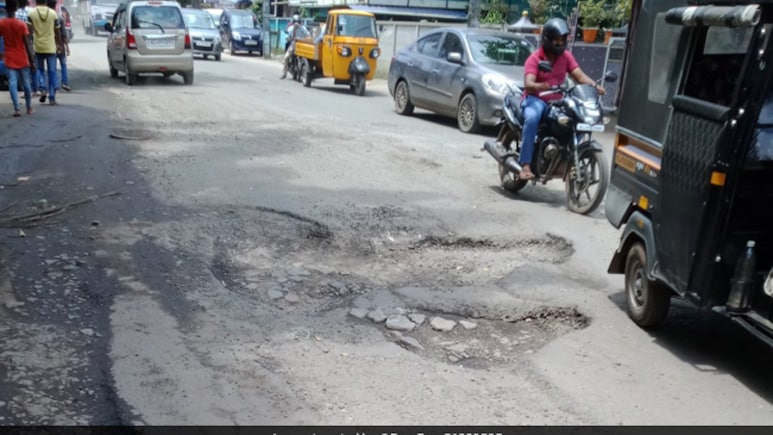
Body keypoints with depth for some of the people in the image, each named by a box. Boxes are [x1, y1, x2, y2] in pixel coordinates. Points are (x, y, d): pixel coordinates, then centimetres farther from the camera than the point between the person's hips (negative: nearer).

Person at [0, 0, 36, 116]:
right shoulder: (22, 25, -10)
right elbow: (27, 44, -11)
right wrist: (32, 61, -6)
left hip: (10, 59, 1)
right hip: (22, 59, -1)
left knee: (12, 83, -3)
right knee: (26, 83, 10)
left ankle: (16, 109, -13)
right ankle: (29, 108, 20)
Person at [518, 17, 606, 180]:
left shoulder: (566, 56, 6)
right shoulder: (534, 58, -9)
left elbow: (580, 76, -4)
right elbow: (528, 84, -23)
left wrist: (595, 85, -24)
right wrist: (541, 86, -46)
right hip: (535, 99, -5)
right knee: (532, 119, -37)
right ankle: (525, 165, -38)